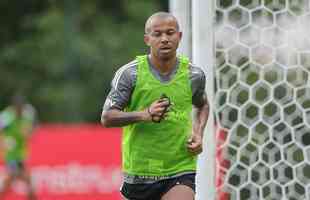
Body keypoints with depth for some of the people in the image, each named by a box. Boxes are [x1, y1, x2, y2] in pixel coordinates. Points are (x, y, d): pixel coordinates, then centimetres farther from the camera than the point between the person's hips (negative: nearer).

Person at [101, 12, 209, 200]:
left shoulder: (194, 75, 1)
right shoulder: (130, 73, -8)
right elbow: (107, 117, -11)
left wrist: (198, 133, 3)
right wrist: (145, 114, -26)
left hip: (181, 172, 0)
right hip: (139, 172, 0)